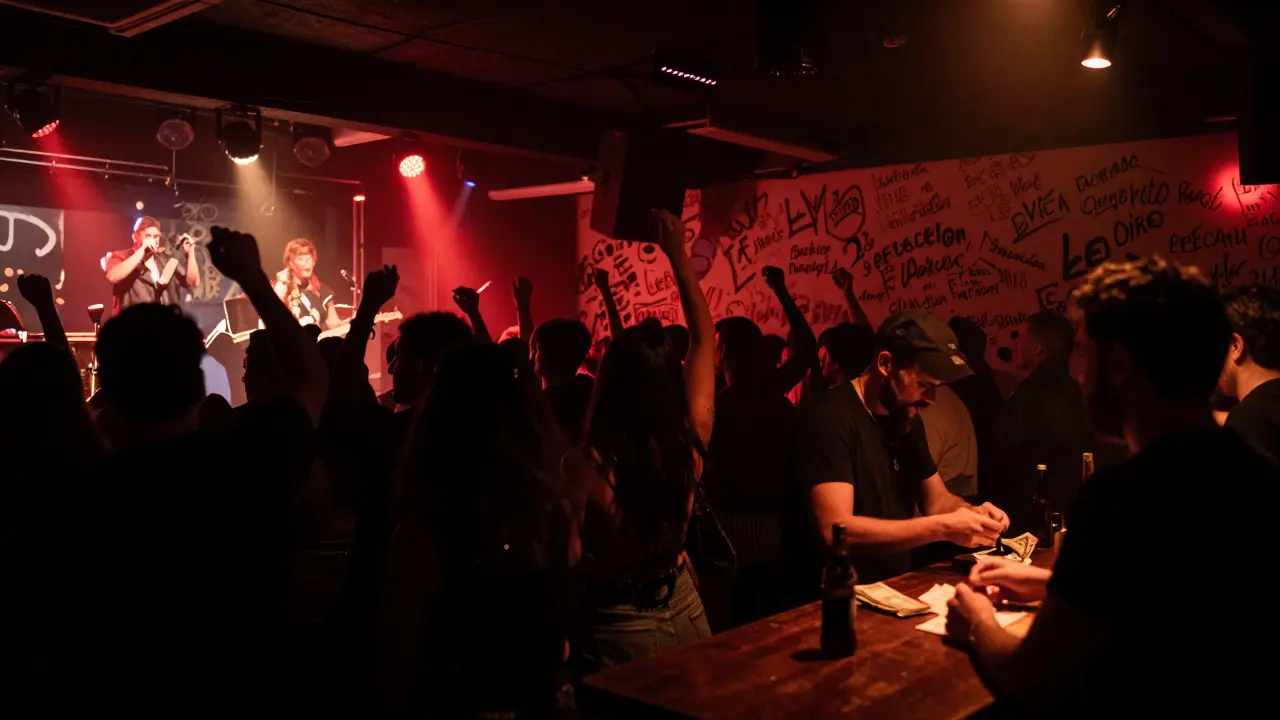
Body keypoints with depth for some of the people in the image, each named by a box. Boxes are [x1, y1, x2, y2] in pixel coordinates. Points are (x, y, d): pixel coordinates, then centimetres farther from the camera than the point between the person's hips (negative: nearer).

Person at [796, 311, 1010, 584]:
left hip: (897, 586, 8)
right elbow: (835, 530, -26)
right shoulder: (830, 418, -18)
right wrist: (942, 528, -25)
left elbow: (936, 499, 18)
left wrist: (970, 512, -5)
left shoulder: (907, 418, 7)